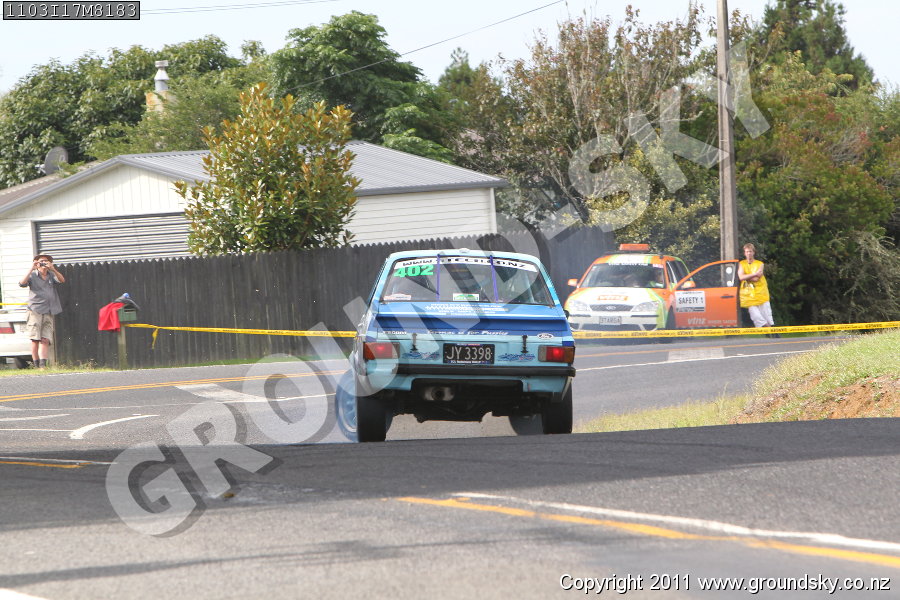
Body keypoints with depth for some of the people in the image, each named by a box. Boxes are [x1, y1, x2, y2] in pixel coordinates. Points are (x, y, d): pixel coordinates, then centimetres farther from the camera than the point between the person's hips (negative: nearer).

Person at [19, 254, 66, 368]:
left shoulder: (51, 275, 15)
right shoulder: (33, 275, 6)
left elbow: (62, 280, -2)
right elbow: (22, 283, -12)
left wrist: (53, 269, -17)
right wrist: (31, 269, -16)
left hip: (48, 313, 3)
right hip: (35, 311, -3)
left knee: (45, 340, -6)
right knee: (35, 339, -6)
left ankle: (43, 365, -11)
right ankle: (36, 365, -1)